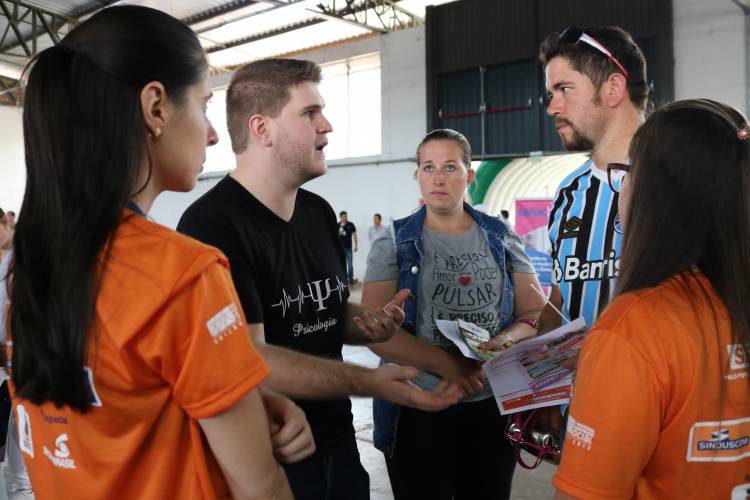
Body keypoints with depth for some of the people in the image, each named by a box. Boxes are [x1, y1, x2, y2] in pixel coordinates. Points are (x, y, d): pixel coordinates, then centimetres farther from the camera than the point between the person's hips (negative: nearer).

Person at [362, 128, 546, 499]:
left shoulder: (501, 238, 3)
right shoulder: (394, 244, -3)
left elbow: (536, 313, 3)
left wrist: (507, 338, -19)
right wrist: (446, 364, -22)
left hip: (494, 406, 2)